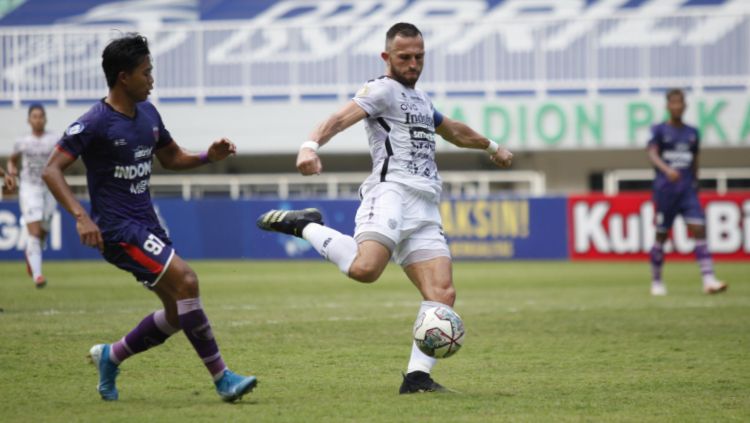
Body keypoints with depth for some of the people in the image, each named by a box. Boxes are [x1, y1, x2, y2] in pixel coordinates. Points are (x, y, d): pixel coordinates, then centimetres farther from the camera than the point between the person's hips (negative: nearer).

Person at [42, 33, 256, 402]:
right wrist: (81, 217, -29)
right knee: (185, 280, -23)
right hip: (117, 229, -9)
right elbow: (52, 170, -16)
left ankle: (110, 357, 26)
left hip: (147, 224, 9)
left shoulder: (148, 114, 10)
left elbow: (171, 158, 24)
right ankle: (221, 378, -17)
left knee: (177, 315, 6)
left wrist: (208, 156, 4)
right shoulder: (95, 123, -13)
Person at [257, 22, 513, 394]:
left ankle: (417, 376, -8)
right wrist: (311, 145, -36)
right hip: (391, 190, -8)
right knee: (365, 268, -33)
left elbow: (453, 131, 50)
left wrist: (491, 147, 64)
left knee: (442, 293, -8)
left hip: (425, 208, 8)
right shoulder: (383, 90, 3)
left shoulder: (420, 99, 29)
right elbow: (342, 117, -16)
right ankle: (306, 227, -9)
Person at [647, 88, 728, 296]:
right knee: (661, 236, 4)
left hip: (688, 190, 3)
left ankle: (708, 280, -20)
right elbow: (652, 154, -16)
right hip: (665, 190, -3)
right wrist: (667, 169, -34)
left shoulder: (692, 133, 12)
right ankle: (656, 282, 19)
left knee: (699, 230, -12)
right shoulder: (659, 130, 0)